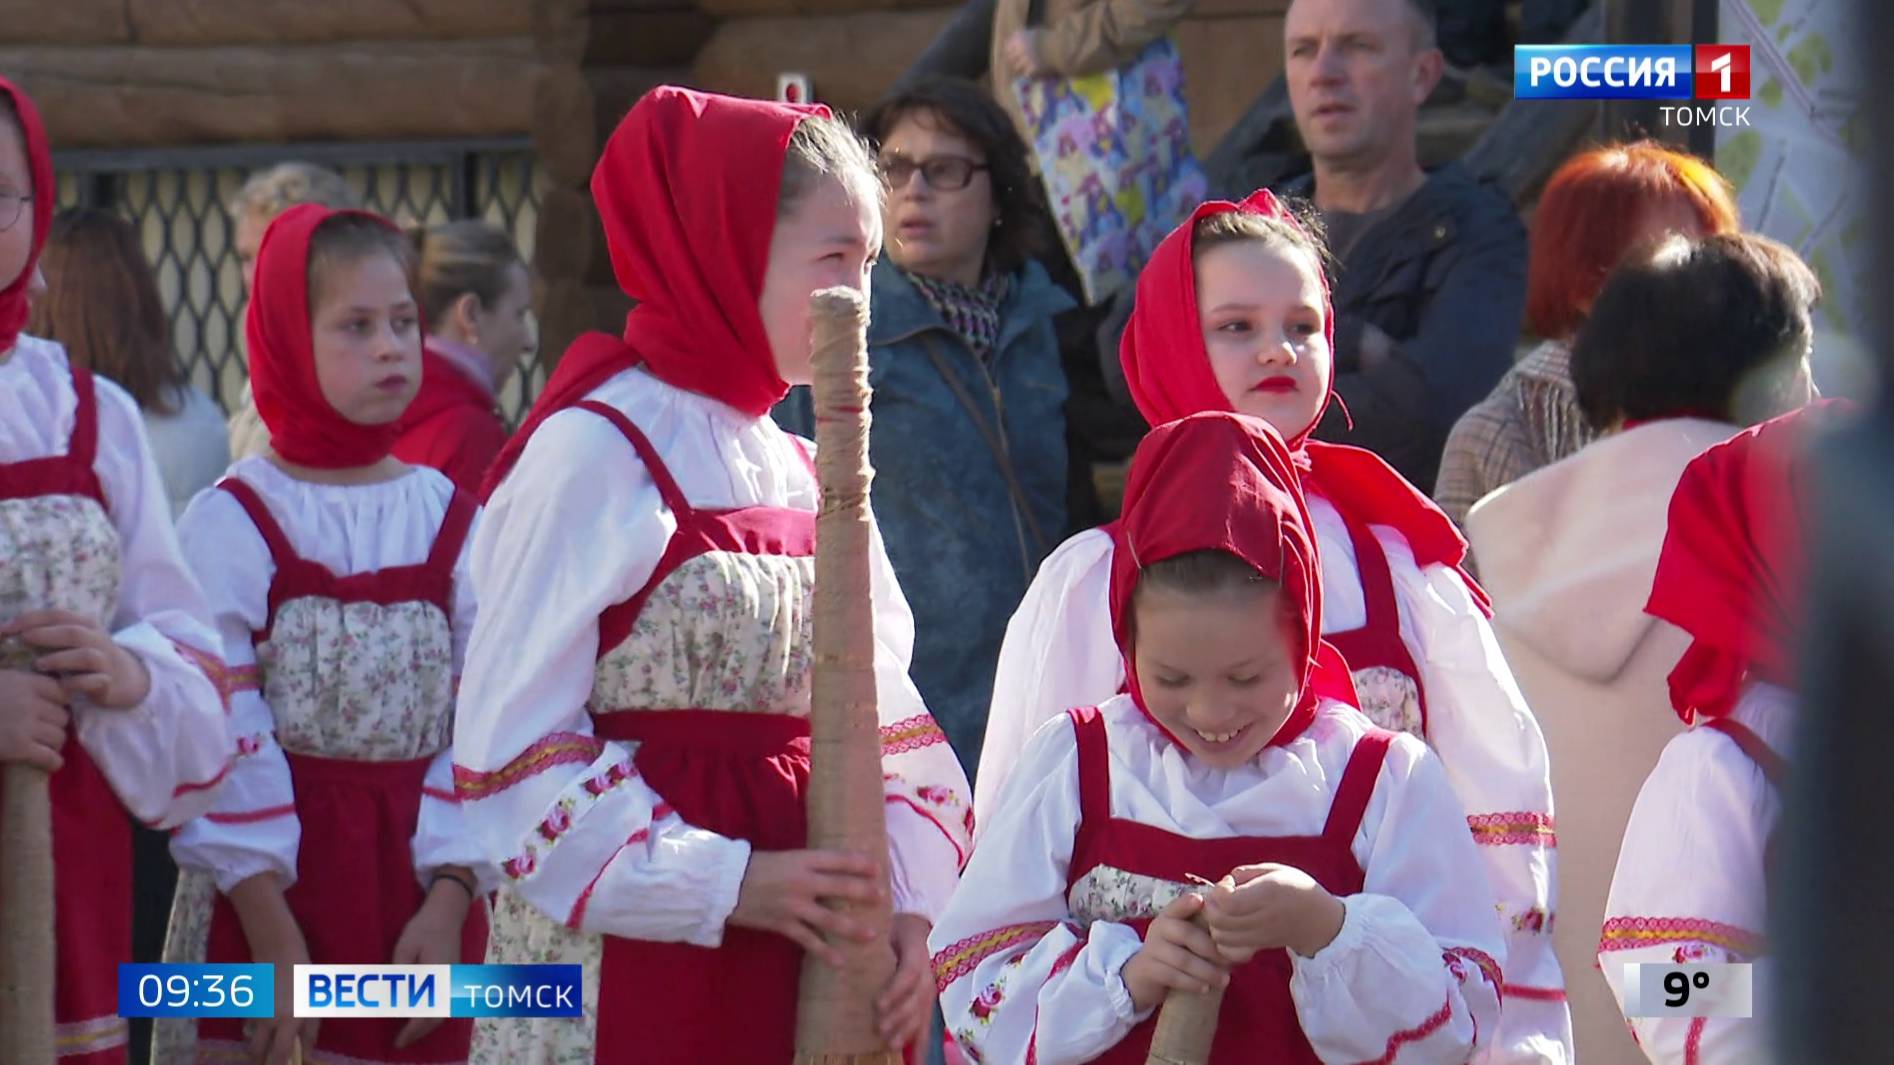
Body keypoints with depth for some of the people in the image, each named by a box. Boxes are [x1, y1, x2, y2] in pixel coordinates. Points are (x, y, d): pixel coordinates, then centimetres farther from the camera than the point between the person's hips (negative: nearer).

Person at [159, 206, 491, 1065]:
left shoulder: (453, 523, 6)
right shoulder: (232, 522, -5)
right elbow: (223, 739, -9)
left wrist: (449, 901, -9)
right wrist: (274, 939, -14)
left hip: (420, 898, 3)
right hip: (269, 887, -3)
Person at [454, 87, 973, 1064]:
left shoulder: (806, 474, 12)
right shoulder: (593, 452, -9)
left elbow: (886, 722, 12)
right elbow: (512, 747, -13)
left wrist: (909, 905, -4)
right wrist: (724, 885, -17)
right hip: (629, 963, -6)